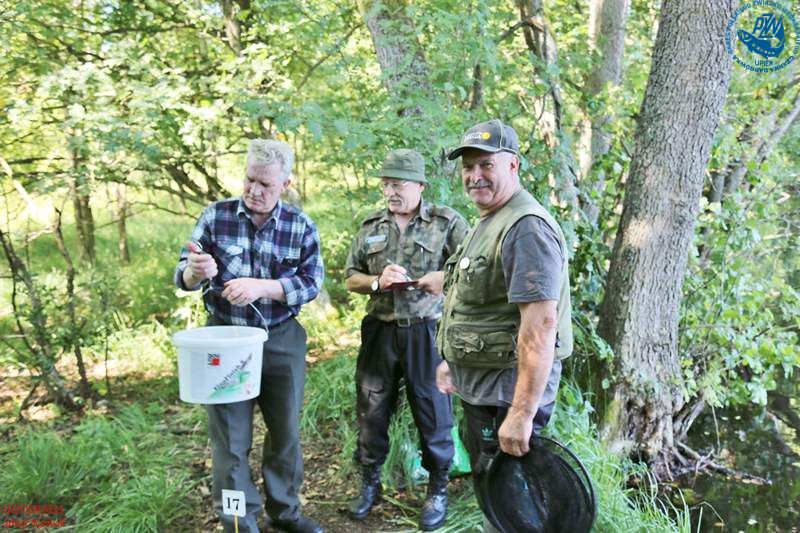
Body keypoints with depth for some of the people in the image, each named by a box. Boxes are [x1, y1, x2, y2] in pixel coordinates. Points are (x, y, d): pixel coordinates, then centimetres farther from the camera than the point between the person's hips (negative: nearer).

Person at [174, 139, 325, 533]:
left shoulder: (301, 226, -5)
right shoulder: (215, 216, -7)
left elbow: (311, 283, -12)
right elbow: (183, 278, -4)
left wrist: (261, 286, -27)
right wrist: (194, 272, -29)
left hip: (282, 341, 1)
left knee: (286, 431, 14)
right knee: (230, 438, 6)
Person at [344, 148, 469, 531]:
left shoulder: (447, 222, -3)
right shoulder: (371, 226, 9)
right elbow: (350, 278, 10)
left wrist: (448, 277, -23)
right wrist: (377, 281, -9)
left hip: (426, 334, -3)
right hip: (379, 333, 4)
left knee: (433, 413, 7)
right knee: (371, 410, 12)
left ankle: (438, 491, 25)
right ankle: (370, 483, 31)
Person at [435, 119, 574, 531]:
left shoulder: (526, 227, -21)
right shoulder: (487, 222, 13)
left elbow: (540, 324, -29)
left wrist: (523, 412, -31)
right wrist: (453, 361, 24)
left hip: (508, 392, -10)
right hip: (479, 386, 10)